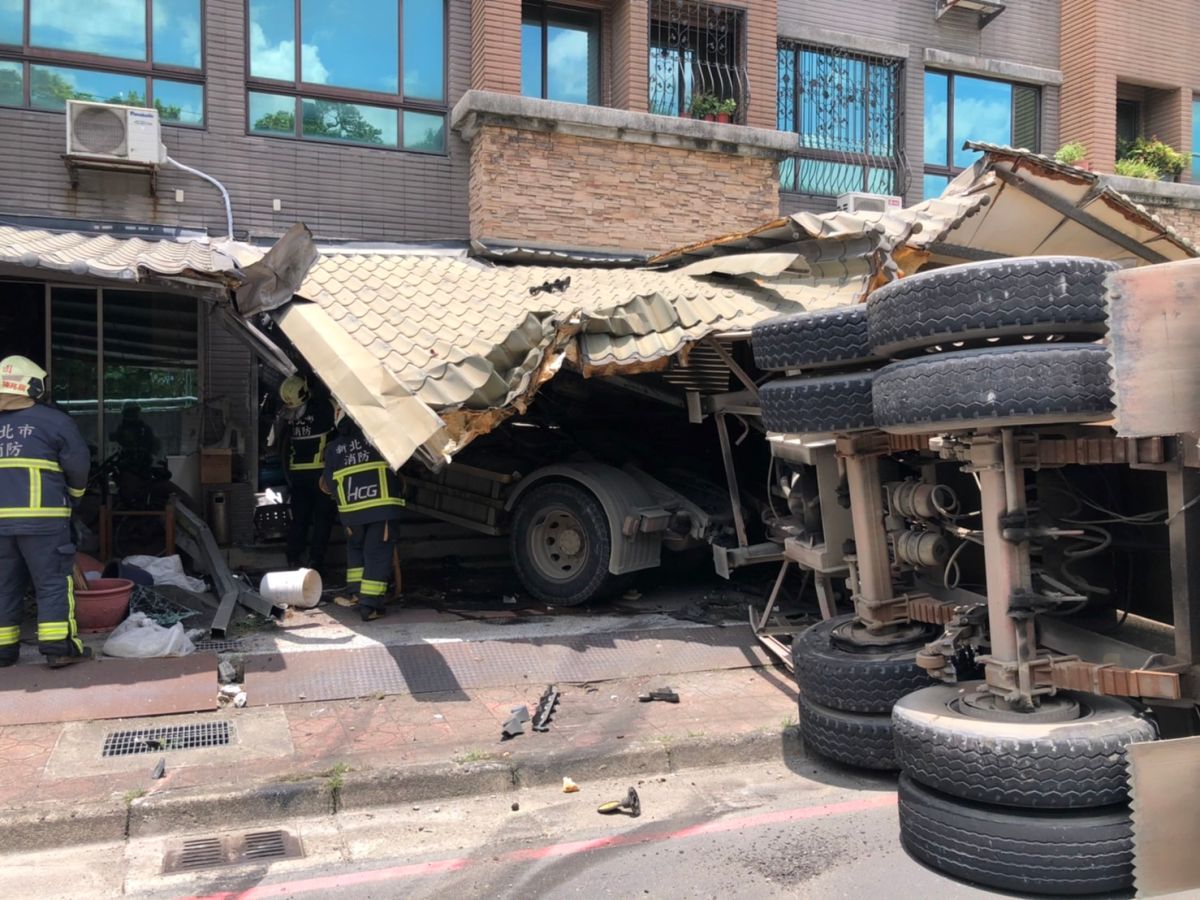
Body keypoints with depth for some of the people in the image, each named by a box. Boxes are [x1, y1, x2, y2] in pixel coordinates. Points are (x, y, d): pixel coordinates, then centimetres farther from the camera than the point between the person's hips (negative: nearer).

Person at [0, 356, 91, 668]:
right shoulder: (55, 421, -3)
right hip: (42, 516, -5)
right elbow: (78, 464, -3)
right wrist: (74, 493, 17)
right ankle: (59, 646, -4)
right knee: (54, 582, 0)